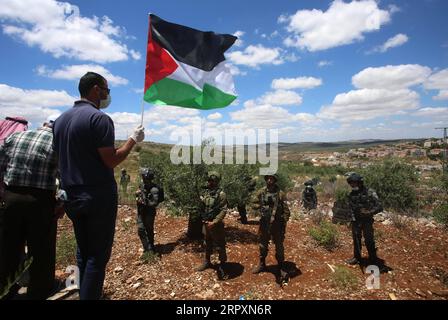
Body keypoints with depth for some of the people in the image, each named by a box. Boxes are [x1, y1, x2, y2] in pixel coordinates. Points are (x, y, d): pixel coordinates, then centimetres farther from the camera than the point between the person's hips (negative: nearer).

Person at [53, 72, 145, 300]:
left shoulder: (61, 120, 11)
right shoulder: (99, 118, -14)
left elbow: (61, 158, 15)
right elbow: (111, 161, -17)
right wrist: (133, 140, -6)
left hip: (72, 197, 8)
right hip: (99, 197, -8)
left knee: (83, 253, 18)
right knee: (98, 255, 2)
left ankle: (84, 294, 30)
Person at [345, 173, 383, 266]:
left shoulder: (370, 192, -13)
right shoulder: (351, 194, 3)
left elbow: (379, 207, -14)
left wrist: (369, 212, -26)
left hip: (367, 221, -4)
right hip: (355, 221, 5)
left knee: (369, 241, 1)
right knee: (356, 240, 14)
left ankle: (373, 260, 18)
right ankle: (357, 258, 28)